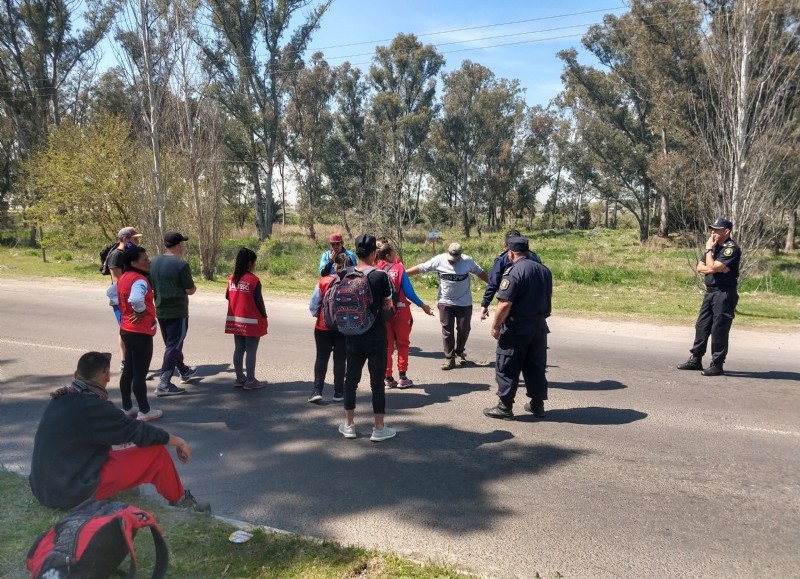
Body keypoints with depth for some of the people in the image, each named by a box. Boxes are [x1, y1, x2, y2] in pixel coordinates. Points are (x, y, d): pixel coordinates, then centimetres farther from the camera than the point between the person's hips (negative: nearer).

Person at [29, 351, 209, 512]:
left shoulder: (61, 399, 5)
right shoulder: (93, 407, -20)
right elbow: (139, 433, -12)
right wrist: (178, 441, 1)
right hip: (75, 493, -8)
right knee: (156, 451, -5)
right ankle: (179, 500, 15)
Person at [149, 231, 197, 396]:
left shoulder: (154, 262, 2)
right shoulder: (181, 265, -17)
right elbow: (190, 290, -13)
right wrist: (193, 287, 7)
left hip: (161, 310, 8)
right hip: (177, 312, -7)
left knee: (171, 343, 21)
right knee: (174, 347, -1)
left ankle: (184, 371, 40)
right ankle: (164, 384, -4)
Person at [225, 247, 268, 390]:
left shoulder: (232, 278, 4)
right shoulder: (253, 279, -14)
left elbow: (228, 297, 11)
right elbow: (259, 301, -11)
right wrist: (264, 317, -1)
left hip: (235, 321, 6)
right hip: (251, 321, -6)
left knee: (238, 350, 13)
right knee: (251, 351, 0)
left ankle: (240, 378, 20)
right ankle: (250, 381, 4)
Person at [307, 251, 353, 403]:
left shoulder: (324, 281, -8)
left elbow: (313, 306, -5)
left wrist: (318, 315, 14)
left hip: (324, 327, 0)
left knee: (321, 358, 11)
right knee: (340, 360, 10)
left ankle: (317, 391, 6)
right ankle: (338, 393, 16)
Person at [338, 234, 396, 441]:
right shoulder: (381, 276, -11)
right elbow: (388, 307, -4)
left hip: (353, 336, 3)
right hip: (376, 336, -3)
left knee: (351, 379, 14)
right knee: (377, 382, 6)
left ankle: (349, 425, 25)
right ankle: (379, 428, 14)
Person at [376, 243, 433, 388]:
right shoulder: (399, 268, -9)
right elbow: (409, 292, -12)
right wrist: (423, 305, -1)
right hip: (400, 312, -3)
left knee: (387, 346, 12)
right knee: (402, 344, 11)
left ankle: (387, 378, 15)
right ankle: (402, 378, 11)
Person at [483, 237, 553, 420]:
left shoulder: (513, 272, -16)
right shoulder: (544, 270, 8)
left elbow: (505, 304, -21)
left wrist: (495, 326, -13)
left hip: (517, 328, -7)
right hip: (539, 326, 7)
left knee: (507, 368, 3)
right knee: (536, 366, 15)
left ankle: (505, 407, 8)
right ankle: (537, 405, 22)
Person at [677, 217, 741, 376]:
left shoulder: (731, 248, -13)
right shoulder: (715, 246, 14)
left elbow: (712, 267, -22)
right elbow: (700, 268, 9)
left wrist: (708, 249, -9)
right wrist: (717, 268, -9)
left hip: (724, 294, -8)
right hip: (710, 292, 9)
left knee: (719, 330, -4)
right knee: (701, 326, 11)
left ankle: (717, 365, 3)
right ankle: (696, 359, 20)